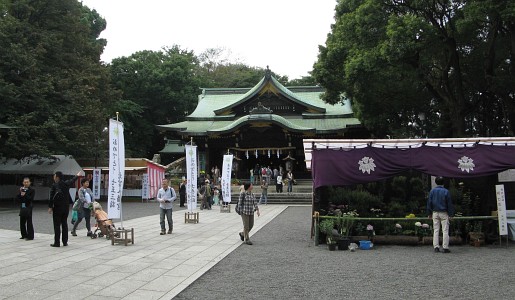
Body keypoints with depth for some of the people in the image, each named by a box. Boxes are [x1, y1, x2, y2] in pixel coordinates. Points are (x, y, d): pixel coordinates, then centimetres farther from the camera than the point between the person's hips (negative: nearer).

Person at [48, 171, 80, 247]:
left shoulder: (54, 185, -9)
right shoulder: (66, 184, 5)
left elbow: (51, 197, -12)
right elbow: (72, 180, 27)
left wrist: (50, 207, -8)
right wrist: (77, 176, 47)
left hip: (57, 208, -5)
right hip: (66, 208, 5)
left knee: (57, 225, -3)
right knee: (64, 224, 11)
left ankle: (57, 242, -3)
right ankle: (65, 242, 14)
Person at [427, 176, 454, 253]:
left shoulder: (432, 191, 1)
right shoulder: (446, 191, -5)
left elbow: (429, 202, 4)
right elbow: (449, 204, -4)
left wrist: (429, 213, 11)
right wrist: (450, 214, 2)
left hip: (435, 213, 3)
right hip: (444, 213, -2)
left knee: (436, 230, 7)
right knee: (445, 231, 1)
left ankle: (436, 247, 5)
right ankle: (445, 248, -1)